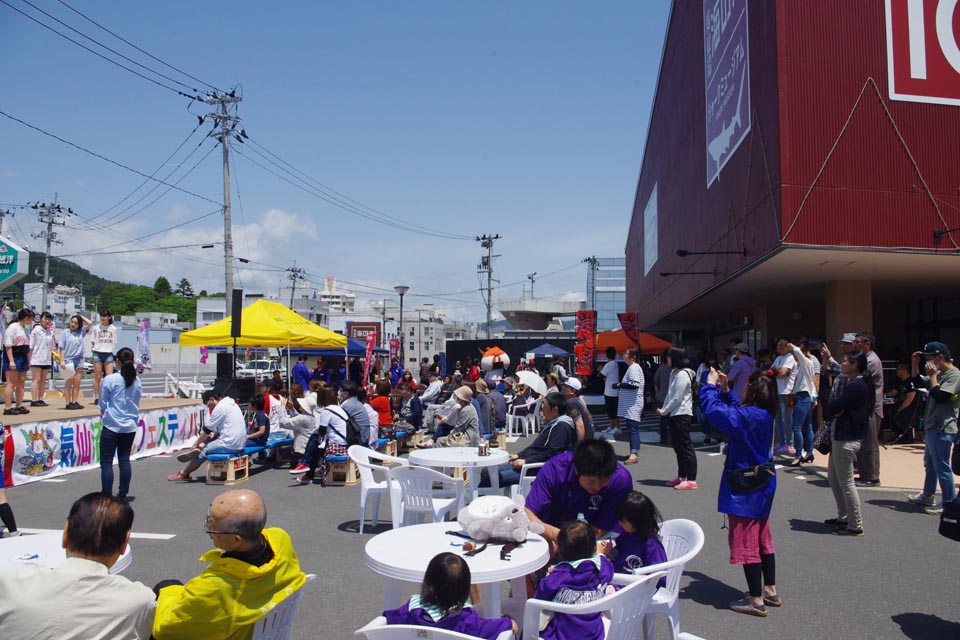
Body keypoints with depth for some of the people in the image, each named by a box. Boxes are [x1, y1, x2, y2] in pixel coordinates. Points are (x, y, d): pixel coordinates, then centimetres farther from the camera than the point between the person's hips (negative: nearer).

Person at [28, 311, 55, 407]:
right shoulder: (36, 330, -5)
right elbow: (30, 346, -7)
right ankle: (34, 400, -5)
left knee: (43, 380, 7)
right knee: (36, 379, -5)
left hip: (47, 359, 6)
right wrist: (29, 359, -10)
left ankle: (40, 399, 12)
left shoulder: (50, 332, 11)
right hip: (36, 359, -6)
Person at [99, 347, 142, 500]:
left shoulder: (110, 379, -11)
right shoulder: (137, 381, 3)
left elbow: (102, 404, -1)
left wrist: (103, 416, 17)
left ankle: (106, 495, 2)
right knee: (124, 460, 11)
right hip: (130, 426, 5)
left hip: (111, 426, -5)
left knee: (106, 462, 2)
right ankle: (123, 494, 15)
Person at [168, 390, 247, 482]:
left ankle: (183, 474, 24)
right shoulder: (232, 403, 14)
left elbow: (207, 430, -5)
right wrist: (215, 433, 9)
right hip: (239, 443, 9)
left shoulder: (220, 407, -12)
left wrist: (196, 445, 8)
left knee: (202, 451, 6)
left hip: (229, 445, -9)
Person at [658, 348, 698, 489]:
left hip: (682, 414, -10)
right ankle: (681, 476, 22)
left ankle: (691, 479, -4)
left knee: (685, 446, -7)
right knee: (678, 446, 14)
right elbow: (670, 394, 18)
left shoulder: (682, 374, -15)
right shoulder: (674, 373, 15)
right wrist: (663, 408, 6)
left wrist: (664, 411, -10)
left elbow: (677, 398, -18)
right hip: (675, 414, 10)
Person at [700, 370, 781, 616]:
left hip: (745, 488, -9)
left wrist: (710, 385, -15)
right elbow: (734, 410, 18)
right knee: (762, 538, 21)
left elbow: (713, 409, -31)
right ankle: (770, 590, 32)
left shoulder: (748, 416, -26)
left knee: (746, 542, 2)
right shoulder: (764, 415, 2)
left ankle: (756, 600, 10)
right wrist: (724, 390, 13)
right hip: (763, 484, 9)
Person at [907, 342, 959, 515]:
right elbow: (918, 381, 24)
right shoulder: (939, 374, 13)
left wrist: (932, 376, -18)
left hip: (942, 429, -10)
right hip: (932, 426, 10)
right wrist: (915, 363, 12)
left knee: (942, 467, -5)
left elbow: (940, 397, -25)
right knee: (929, 464, 20)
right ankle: (928, 496, 33)